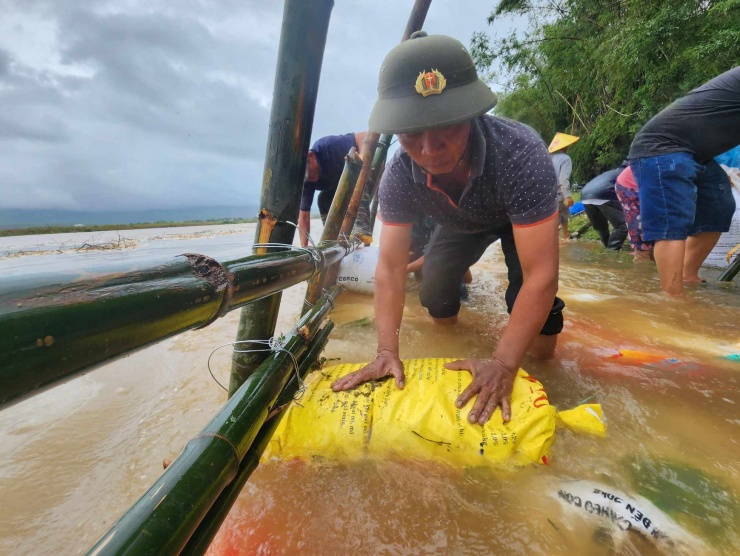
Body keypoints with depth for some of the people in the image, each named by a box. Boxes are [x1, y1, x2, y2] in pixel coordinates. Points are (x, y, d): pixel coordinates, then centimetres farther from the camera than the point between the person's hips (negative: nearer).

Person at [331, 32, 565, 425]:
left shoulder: (520, 153, -43)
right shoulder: (399, 175, -32)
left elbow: (540, 275, -43)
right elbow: (390, 267, -29)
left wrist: (503, 364, -46)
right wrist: (387, 352, -37)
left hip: (522, 217, -3)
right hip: (461, 223, 3)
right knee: (438, 312, 7)